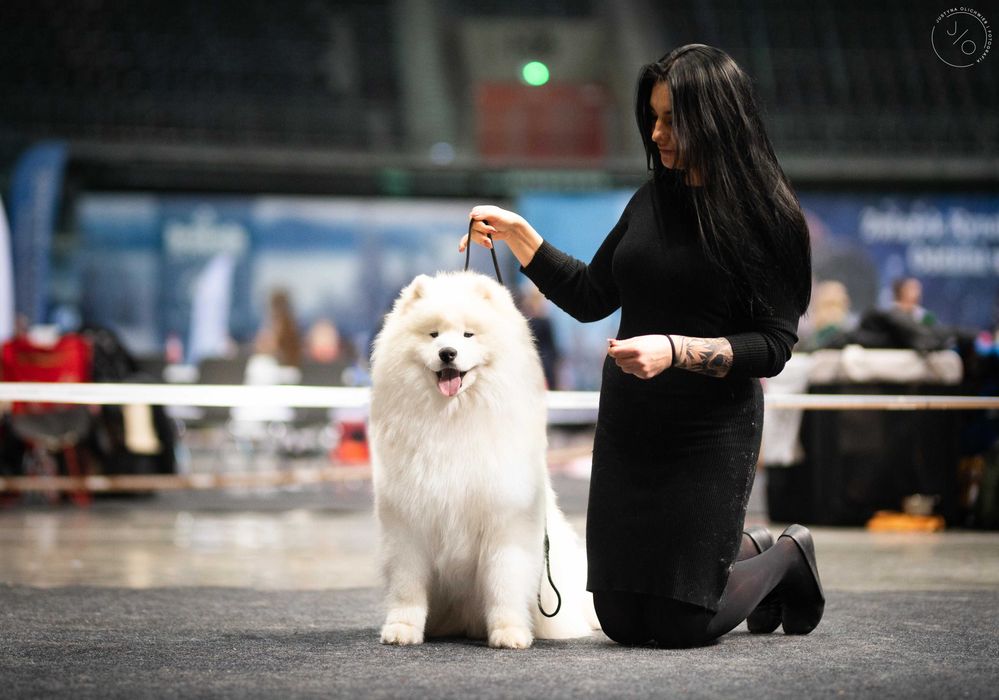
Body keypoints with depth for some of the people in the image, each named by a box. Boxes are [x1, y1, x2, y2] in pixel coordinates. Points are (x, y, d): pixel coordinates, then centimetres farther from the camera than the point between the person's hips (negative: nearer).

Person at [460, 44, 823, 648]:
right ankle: (747, 550, 34)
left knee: (679, 626, -4)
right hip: (627, 428, 6)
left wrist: (677, 351, -25)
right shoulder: (652, 201, 6)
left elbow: (774, 346, -13)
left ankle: (788, 557, 24)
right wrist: (516, 233, 7)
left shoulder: (768, 217, -11)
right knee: (622, 620, 8)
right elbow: (590, 297, 15)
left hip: (711, 435, -6)